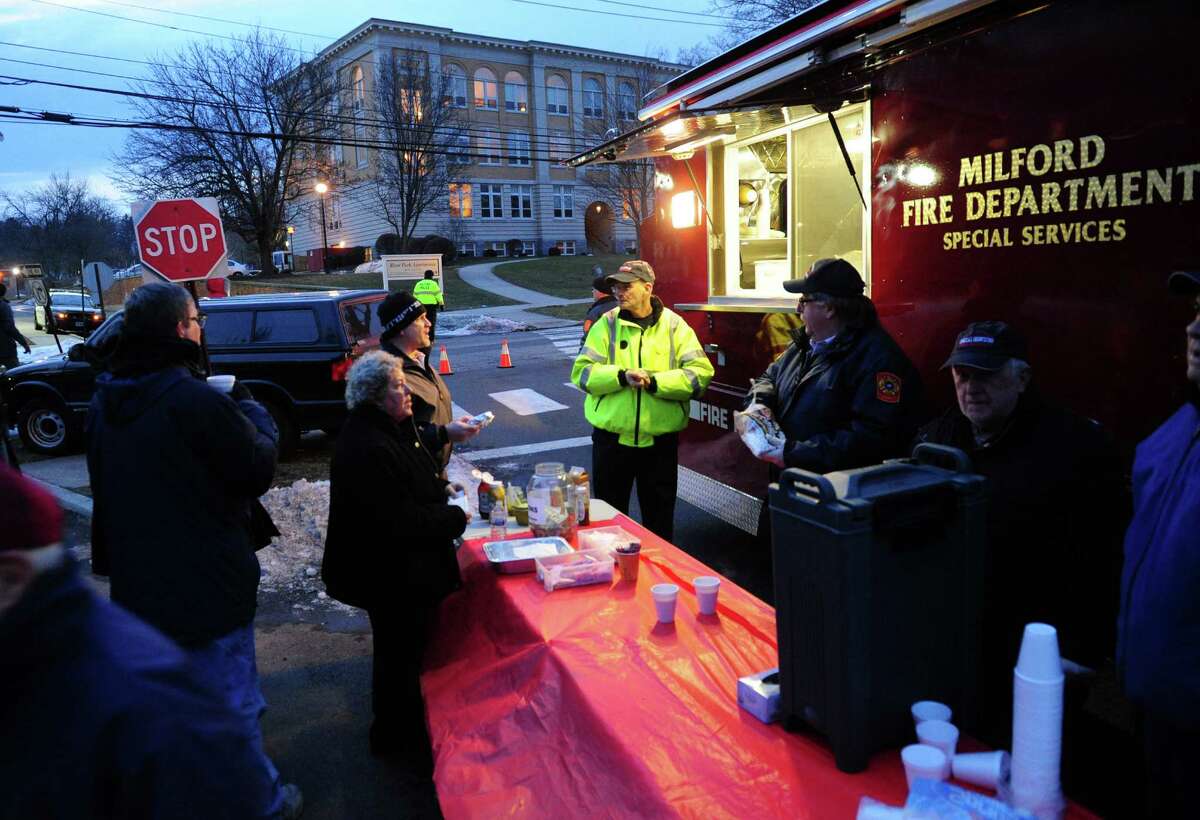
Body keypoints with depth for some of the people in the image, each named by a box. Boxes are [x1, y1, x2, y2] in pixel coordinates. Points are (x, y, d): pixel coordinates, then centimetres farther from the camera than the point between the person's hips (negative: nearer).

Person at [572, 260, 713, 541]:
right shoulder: (607, 324, 1)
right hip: (611, 438, 1)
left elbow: (701, 373, -9)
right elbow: (581, 372, -4)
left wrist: (655, 382, -20)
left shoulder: (674, 325, -1)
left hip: (660, 441, -1)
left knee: (659, 517, 14)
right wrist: (621, 376, -20)